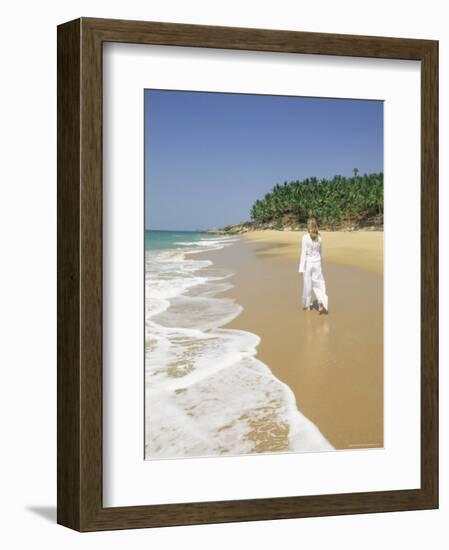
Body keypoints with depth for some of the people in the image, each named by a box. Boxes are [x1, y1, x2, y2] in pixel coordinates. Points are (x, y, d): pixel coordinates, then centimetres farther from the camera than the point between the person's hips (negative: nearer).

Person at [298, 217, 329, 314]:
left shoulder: (305, 237, -14)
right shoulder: (319, 237, 0)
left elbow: (303, 253, -14)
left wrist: (301, 268, -11)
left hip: (308, 263, -3)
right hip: (317, 263, 3)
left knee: (307, 285, 10)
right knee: (318, 284, 8)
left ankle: (308, 305, 22)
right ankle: (321, 303, -11)